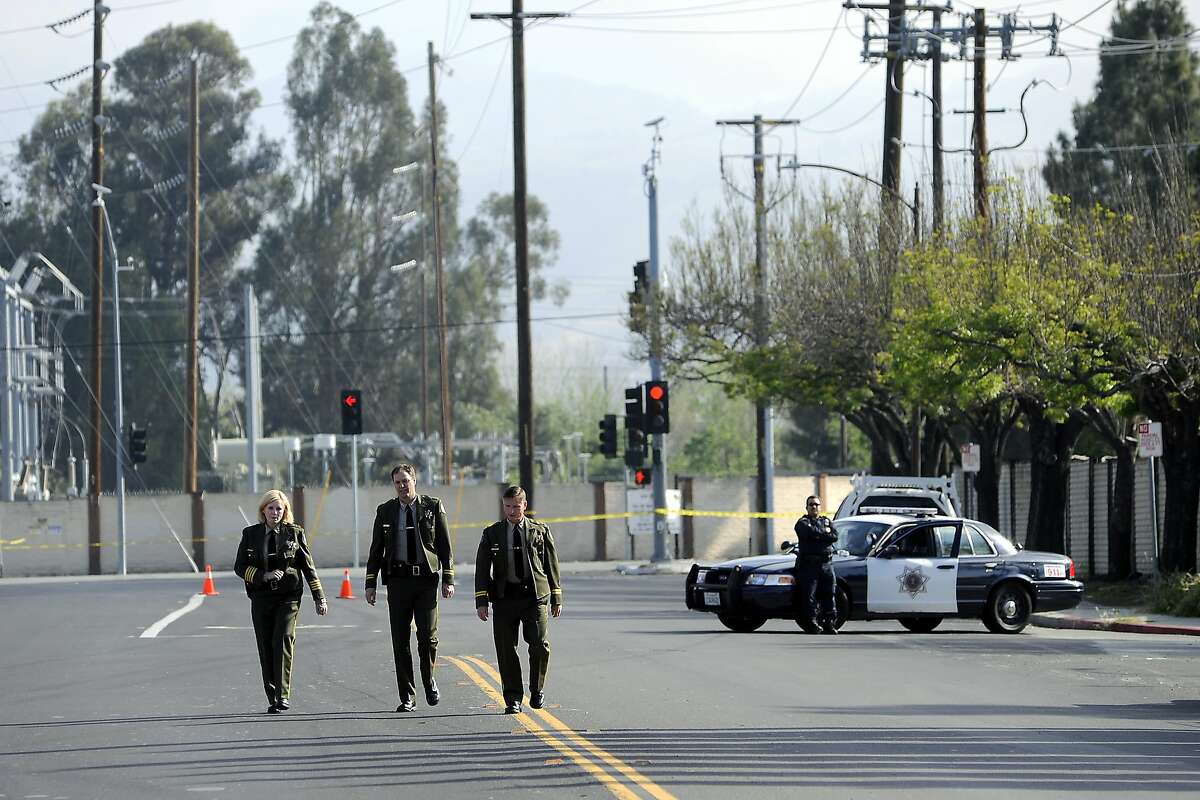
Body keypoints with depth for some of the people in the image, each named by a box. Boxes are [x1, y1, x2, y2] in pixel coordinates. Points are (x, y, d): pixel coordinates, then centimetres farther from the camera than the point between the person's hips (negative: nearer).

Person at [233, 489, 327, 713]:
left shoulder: (294, 532, 5)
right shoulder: (251, 534, 7)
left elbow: (308, 566, 8)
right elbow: (240, 566, 6)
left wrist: (319, 598, 7)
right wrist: (263, 576, -10)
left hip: (288, 596, -2)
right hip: (261, 598, 2)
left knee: (283, 640, -18)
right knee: (266, 648, 2)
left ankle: (283, 695, -21)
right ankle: (272, 698, 10)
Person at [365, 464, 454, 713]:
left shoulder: (433, 507, 4)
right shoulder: (385, 512, 8)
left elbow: (445, 545, 5)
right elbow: (376, 550, 11)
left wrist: (448, 579, -2)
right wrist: (371, 583, 5)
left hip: (426, 579, -1)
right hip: (398, 580, 1)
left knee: (428, 636, -8)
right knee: (400, 641, 0)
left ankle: (429, 681, 19)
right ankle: (407, 697, 6)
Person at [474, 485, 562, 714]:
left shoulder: (540, 531, 10)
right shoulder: (492, 534, 9)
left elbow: (551, 564, 12)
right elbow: (482, 568, 6)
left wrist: (556, 598, 9)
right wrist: (481, 601, -4)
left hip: (535, 595, -1)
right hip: (504, 597, 1)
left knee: (539, 645, -10)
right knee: (506, 649, -2)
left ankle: (537, 690, 12)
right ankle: (513, 699, 5)